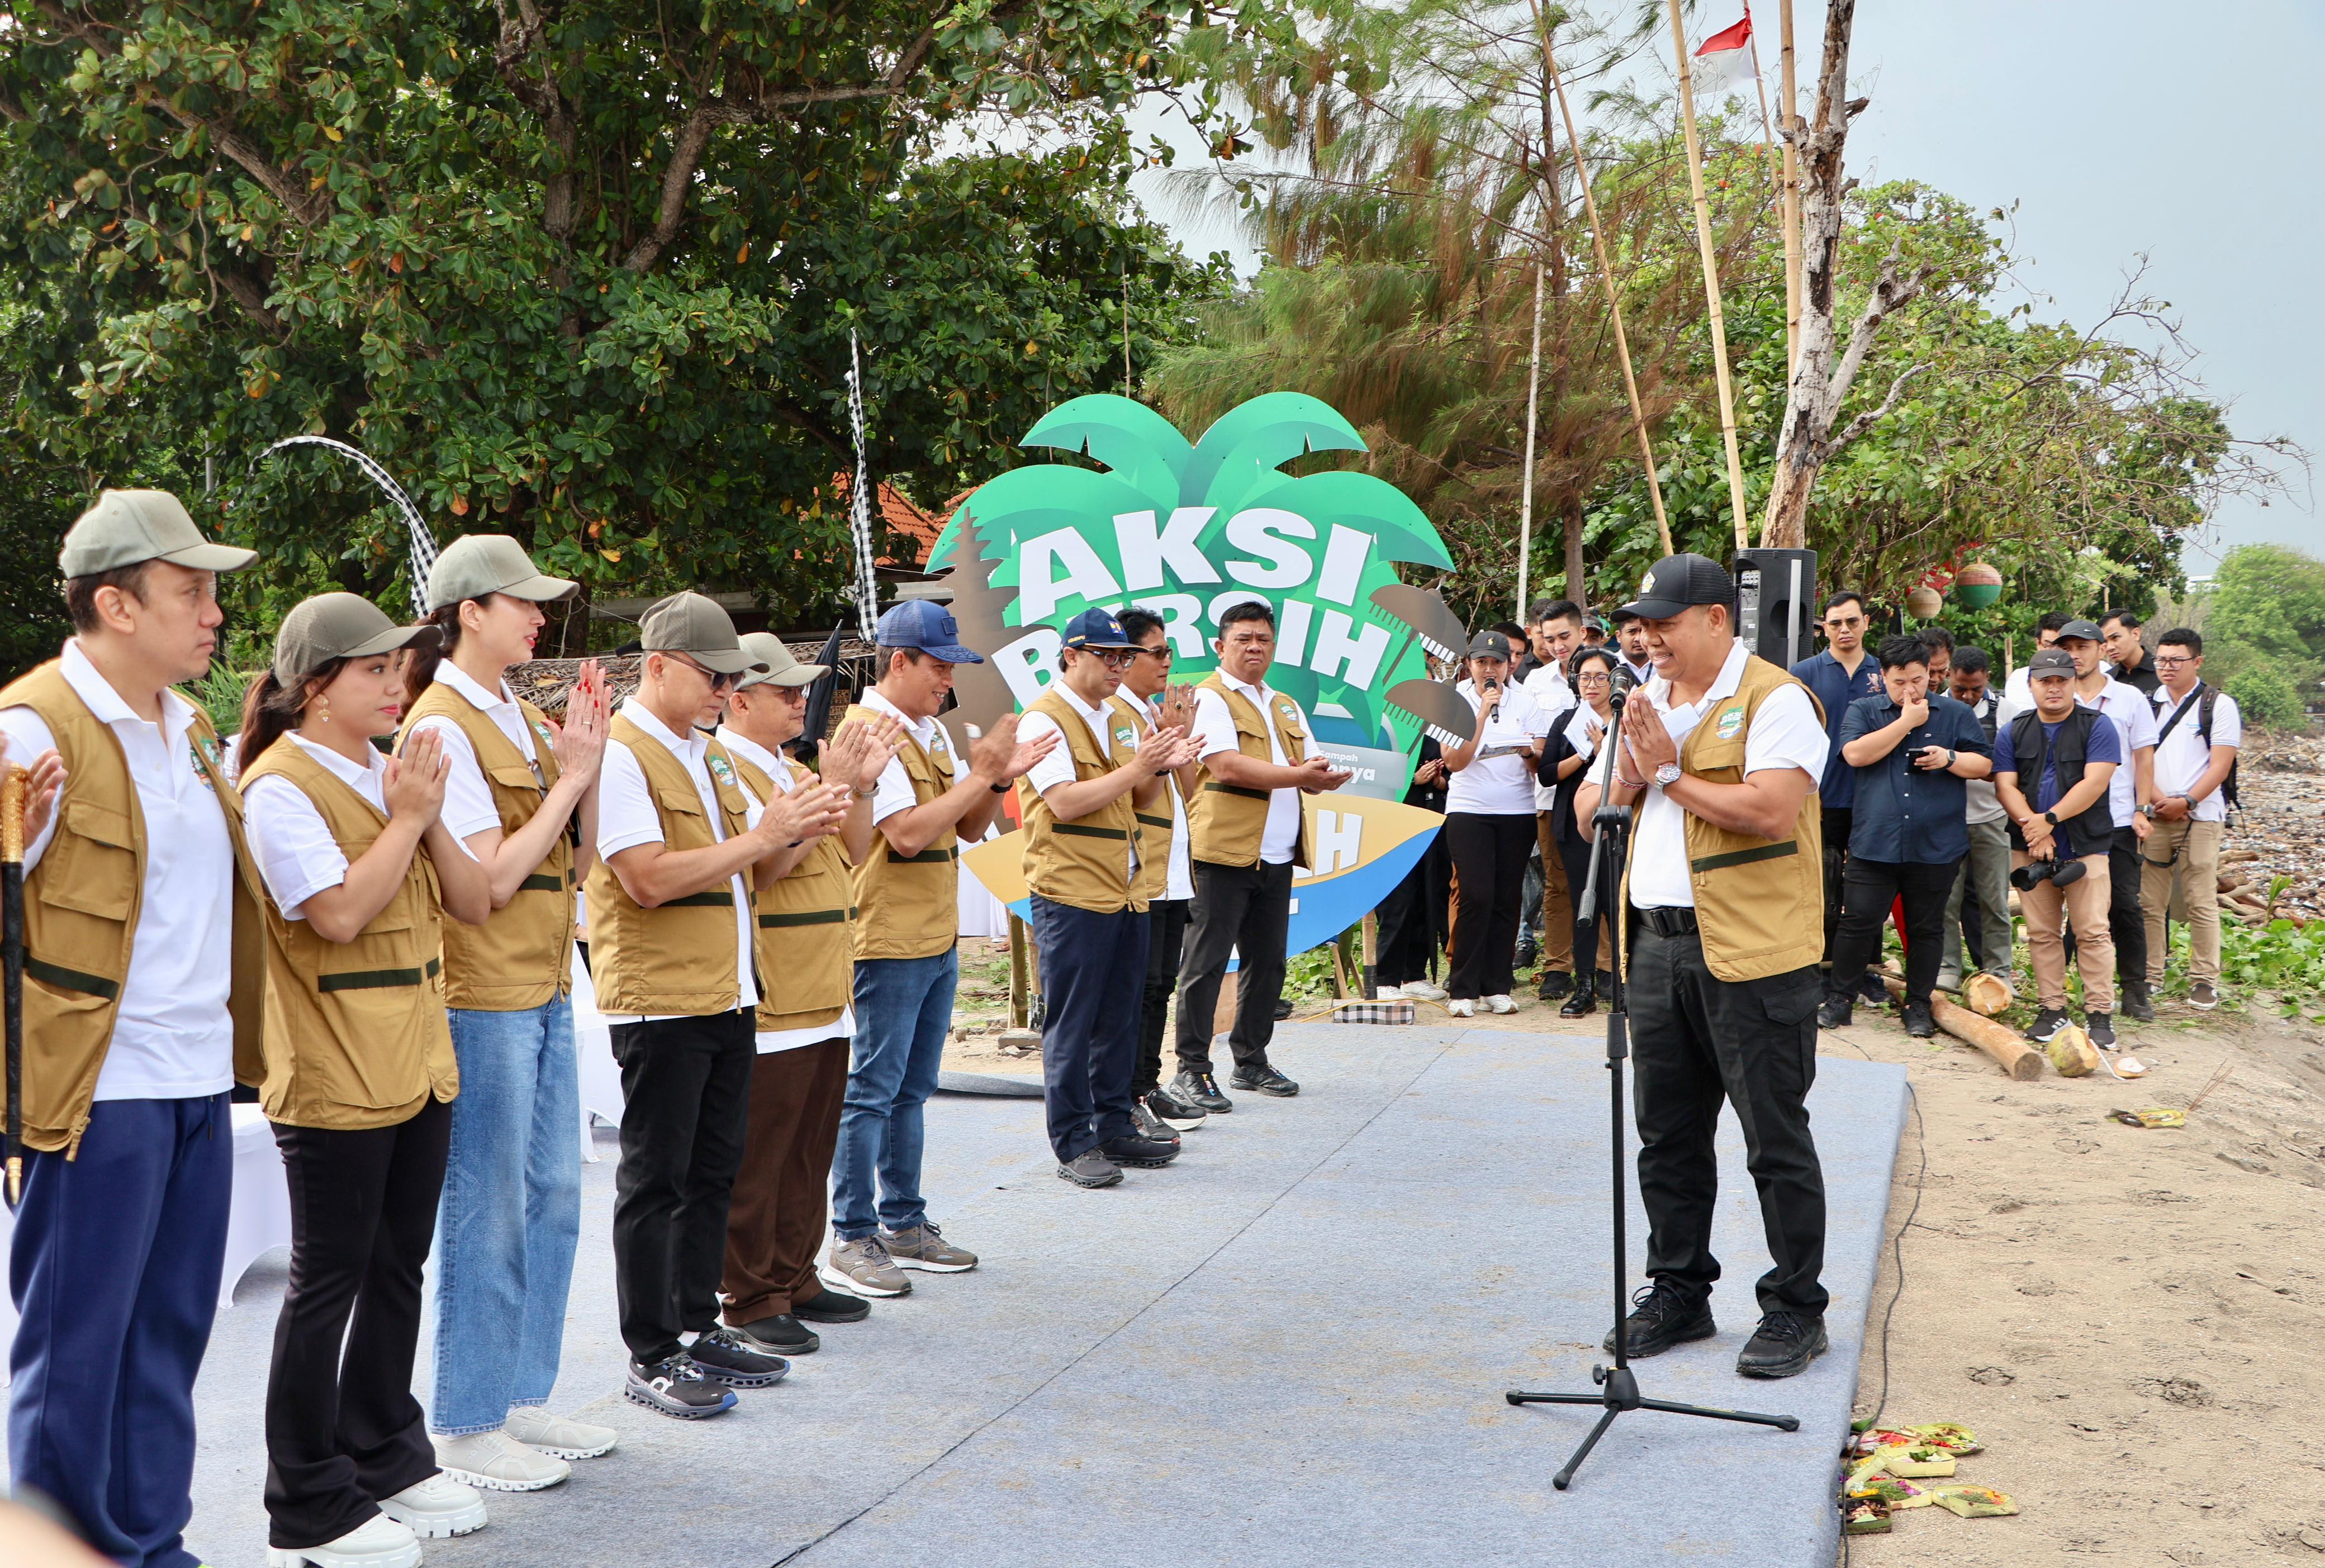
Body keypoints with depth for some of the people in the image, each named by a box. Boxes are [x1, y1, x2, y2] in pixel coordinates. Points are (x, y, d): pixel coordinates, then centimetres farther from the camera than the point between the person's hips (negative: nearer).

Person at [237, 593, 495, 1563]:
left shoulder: (390, 773, 11)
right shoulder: (281, 786, -12)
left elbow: (475, 904, 8)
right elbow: (339, 912, -23)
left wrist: (432, 817, -7)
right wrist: (406, 817, -14)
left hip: (416, 1068, 8)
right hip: (335, 1077, -8)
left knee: (398, 1267, 15)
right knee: (330, 1281, 0)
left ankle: (386, 1455, 30)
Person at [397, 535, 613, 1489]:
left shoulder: (520, 718, 13)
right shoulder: (444, 724, -13)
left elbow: (575, 861, 11)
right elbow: (490, 877, -18)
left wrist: (586, 763, -1)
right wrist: (570, 777, -13)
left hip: (545, 992, 9)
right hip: (482, 998, -9)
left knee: (551, 1197, 13)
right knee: (487, 1212, -1)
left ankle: (519, 1396, 25)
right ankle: (464, 1425, 11)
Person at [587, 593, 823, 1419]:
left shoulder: (711, 755, 16)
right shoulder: (619, 755, -12)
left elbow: (755, 872, 18)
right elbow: (649, 879, -21)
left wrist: (795, 828, -3)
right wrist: (758, 835, -19)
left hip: (727, 996, 9)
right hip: (659, 1002, -9)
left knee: (713, 1172, 14)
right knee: (655, 1182, -1)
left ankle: (699, 1329, 24)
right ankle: (650, 1358, 6)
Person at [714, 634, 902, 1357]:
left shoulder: (791, 772, 19)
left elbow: (850, 856, 16)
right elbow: (765, 860, -22)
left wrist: (862, 785, 2)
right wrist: (833, 785, -20)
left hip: (823, 998, 9)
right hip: (765, 1005, -9)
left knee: (810, 1149, 14)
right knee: (755, 1156, -2)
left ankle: (796, 1279, 24)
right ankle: (750, 1300, 5)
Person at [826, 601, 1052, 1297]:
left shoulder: (930, 733, 15)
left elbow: (968, 828, 16)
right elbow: (908, 833, -23)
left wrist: (1001, 779, -1)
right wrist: (980, 774, -18)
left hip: (937, 940, 9)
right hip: (888, 943, -9)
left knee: (912, 1089, 14)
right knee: (872, 1091, -4)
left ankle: (904, 1224, 23)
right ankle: (852, 1240, 2)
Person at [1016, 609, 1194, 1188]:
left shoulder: (1121, 718, 16)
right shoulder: (1045, 720, -8)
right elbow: (1065, 802, -18)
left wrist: (1161, 769, -2)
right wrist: (1138, 767, -19)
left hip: (1127, 890, 8)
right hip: (1071, 894, -8)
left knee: (1119, 1018, 12)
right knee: (1071, 1025, -3)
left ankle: (1115, 1127, 21)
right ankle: (1073, 1145, 2)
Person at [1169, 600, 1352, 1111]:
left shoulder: (1286, 707, 21)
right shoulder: (1209, 698, -4)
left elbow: (1310, 769, 17)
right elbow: (1226, 765, -17)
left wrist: (1325, 776, -8)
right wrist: (1297, 775, -19)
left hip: (1276, 855, 8)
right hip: (1223, 851, -8)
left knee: (1267, 962, 12)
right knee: (1206, 962, -5)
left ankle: (1251, 1060, 23)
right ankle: (1191, 1069, -1)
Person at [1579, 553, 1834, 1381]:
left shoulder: (1774, 700, -8)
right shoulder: (1650, 700, 17)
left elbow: (1773, 813, -21)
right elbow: (1592, 808, 16)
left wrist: (1670, 772, -12)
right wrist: (1628, 766, -4)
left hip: (1750, 948, -7)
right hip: (1657, 942, 8)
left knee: (1775, 1139, 0)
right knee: (1668, 1134, 13)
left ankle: (1796, 1309, 11)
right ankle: (1678, 1294, 25)